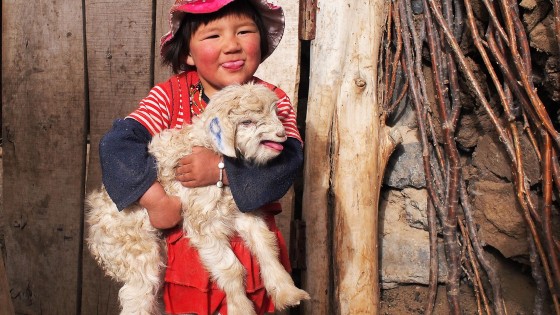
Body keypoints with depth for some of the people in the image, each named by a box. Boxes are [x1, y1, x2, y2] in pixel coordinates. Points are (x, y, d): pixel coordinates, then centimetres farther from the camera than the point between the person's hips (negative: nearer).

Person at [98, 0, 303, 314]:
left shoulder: (273, 101, -5)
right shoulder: (168, 97, -8)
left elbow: (287, 159, -19)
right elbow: (118, 143, -17)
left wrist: (220, 168, -30)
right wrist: (156, 201, -27)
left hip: (250, 246, 1)